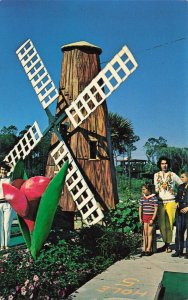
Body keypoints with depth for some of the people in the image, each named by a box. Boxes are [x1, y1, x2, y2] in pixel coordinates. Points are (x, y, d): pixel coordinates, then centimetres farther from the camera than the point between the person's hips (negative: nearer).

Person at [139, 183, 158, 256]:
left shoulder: (154, 198, -10)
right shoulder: (142, 198, 5)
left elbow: (155, 209, -10)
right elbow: (140, 208, 11)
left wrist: (152, 219, -13)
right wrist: (140, 218, 4)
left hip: (151, 217, -5)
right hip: (144, 217, 5)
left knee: (149, 233, -3)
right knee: (144, 233, 8)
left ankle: (148, 249, 4)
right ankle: (144, 249, 13)